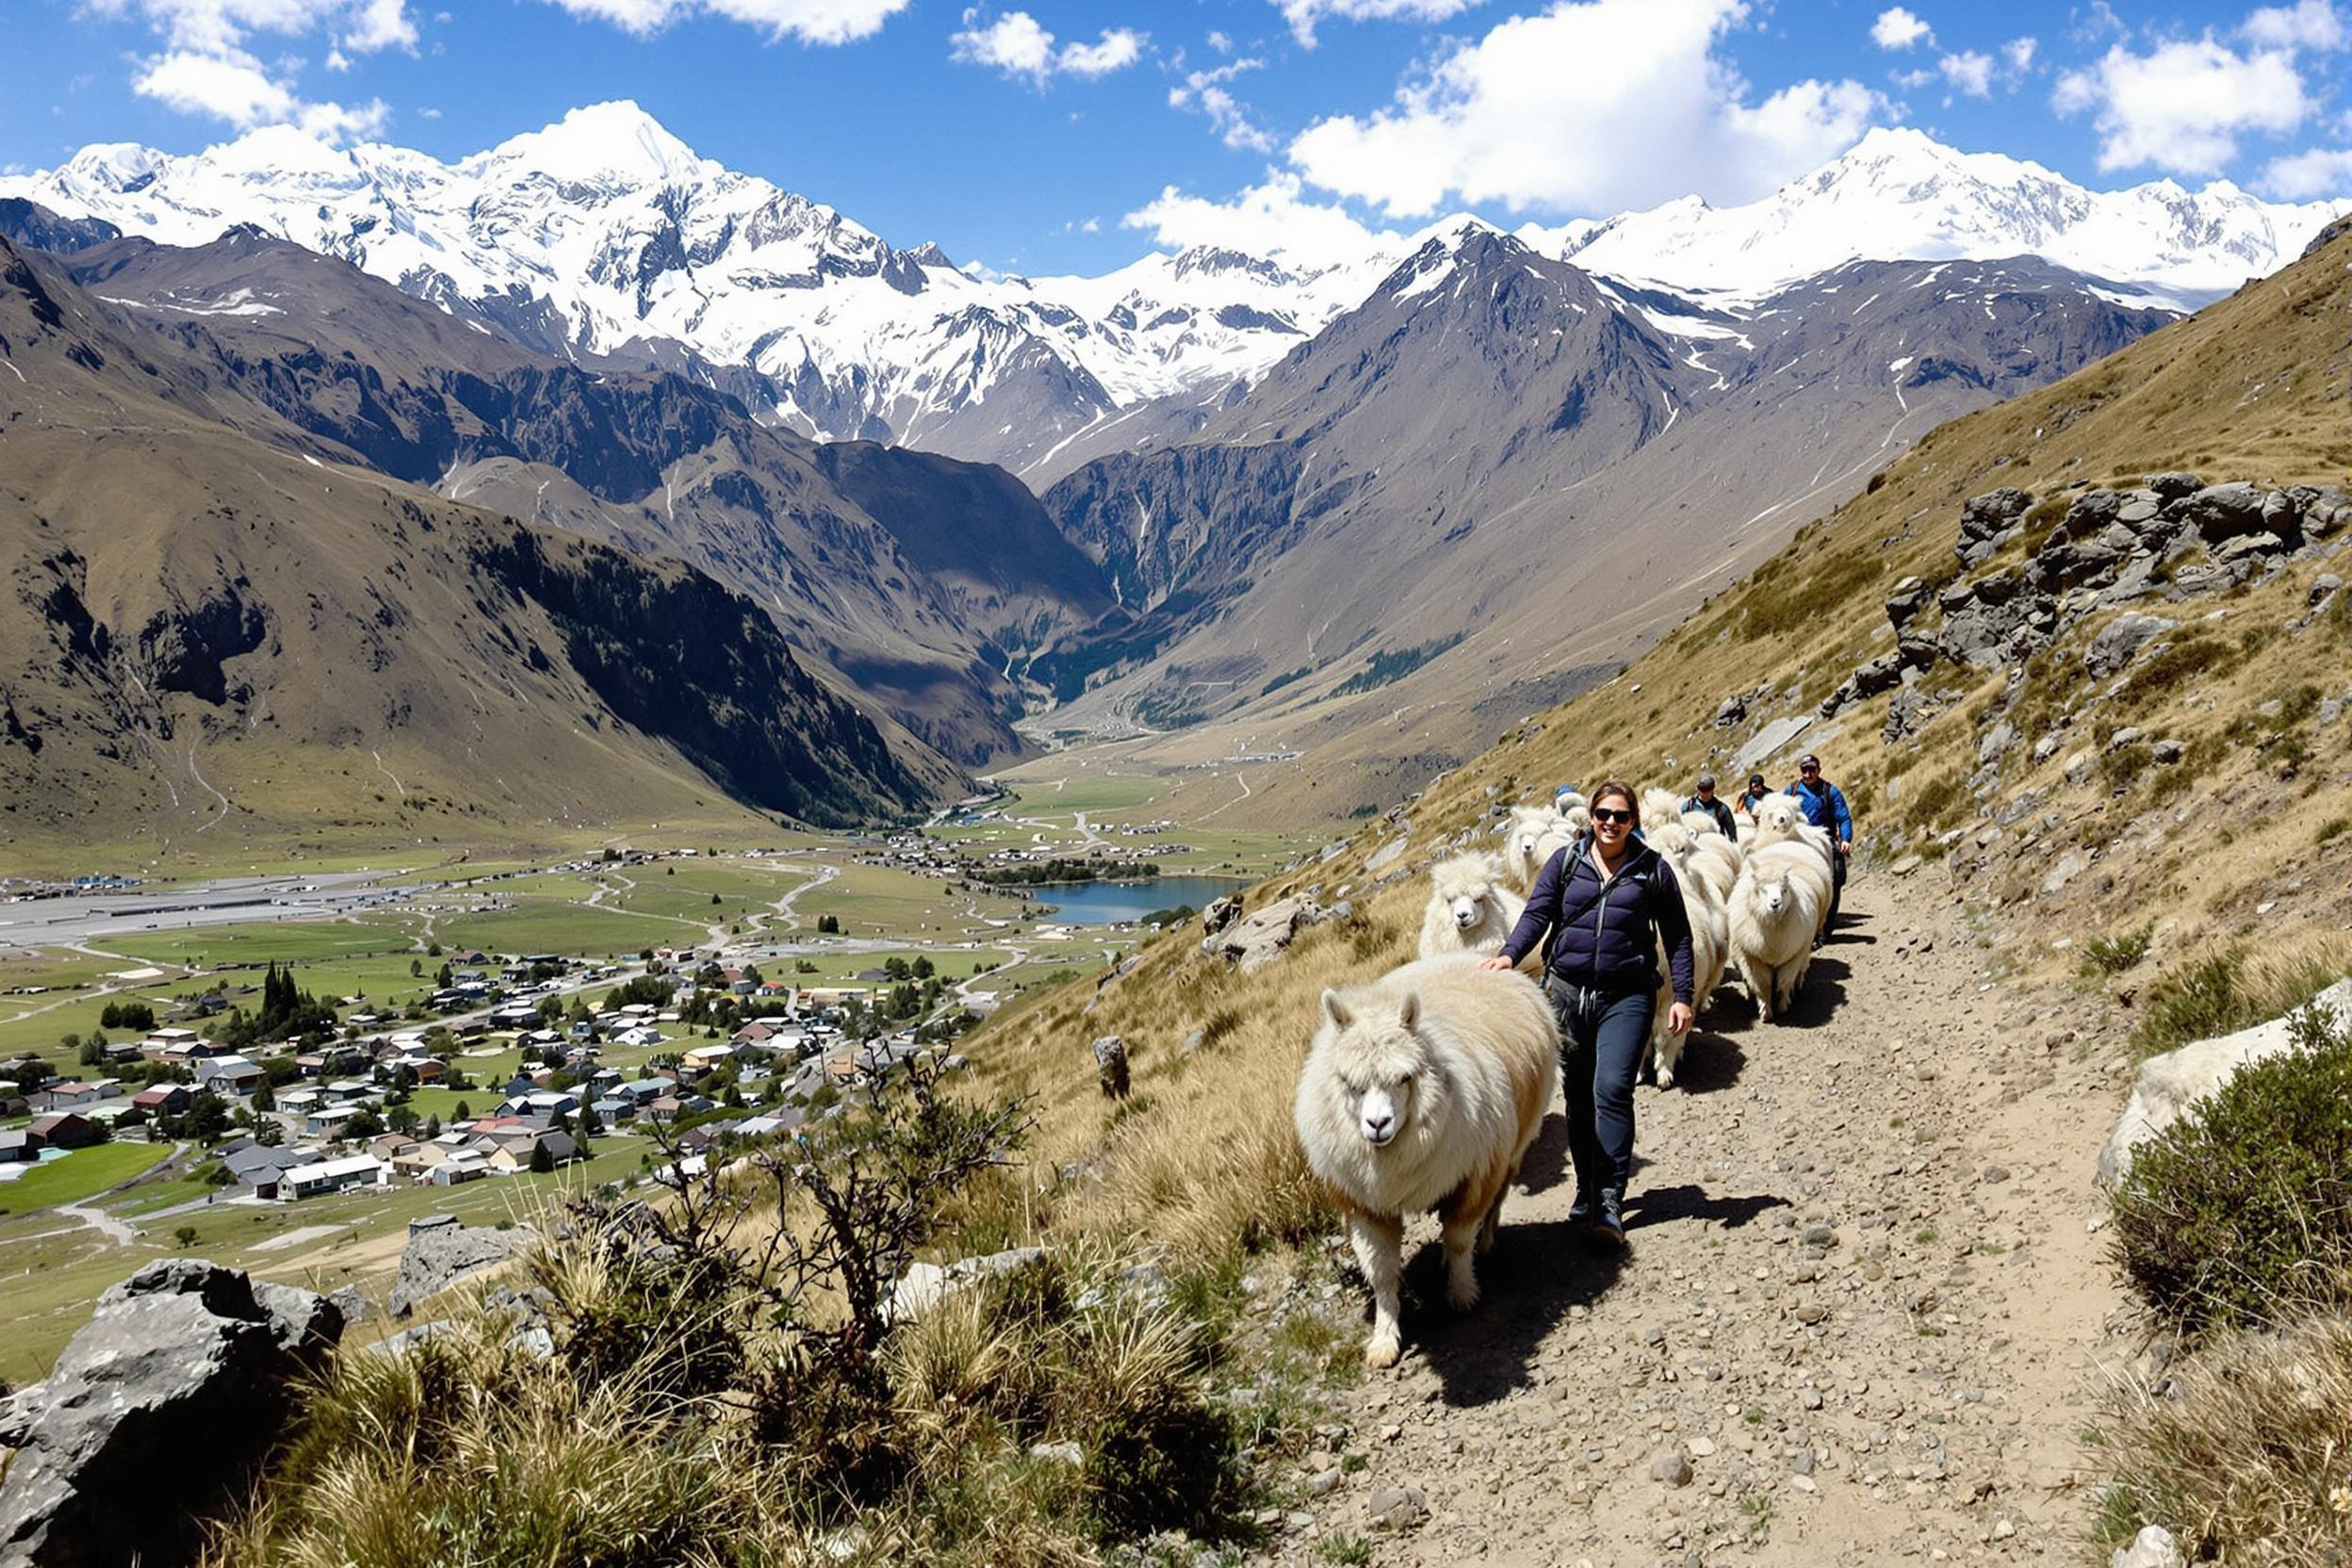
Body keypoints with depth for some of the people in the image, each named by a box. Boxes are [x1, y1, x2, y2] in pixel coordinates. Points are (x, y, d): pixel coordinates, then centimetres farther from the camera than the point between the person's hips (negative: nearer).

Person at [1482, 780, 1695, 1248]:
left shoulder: (1653, 869, 6)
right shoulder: (1565, 862, 7)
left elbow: (1677, 936, 9)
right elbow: (1536, 914, -1)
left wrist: (1682, 996, 2)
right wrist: (1509, 955, -19)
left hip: (1626, 998, -2)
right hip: (1567, 992, 2)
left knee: (1612, 1090, -15)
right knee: (1578, 1096, 10)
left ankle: (1609, 1202, -14)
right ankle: (1587, 1190, 25)